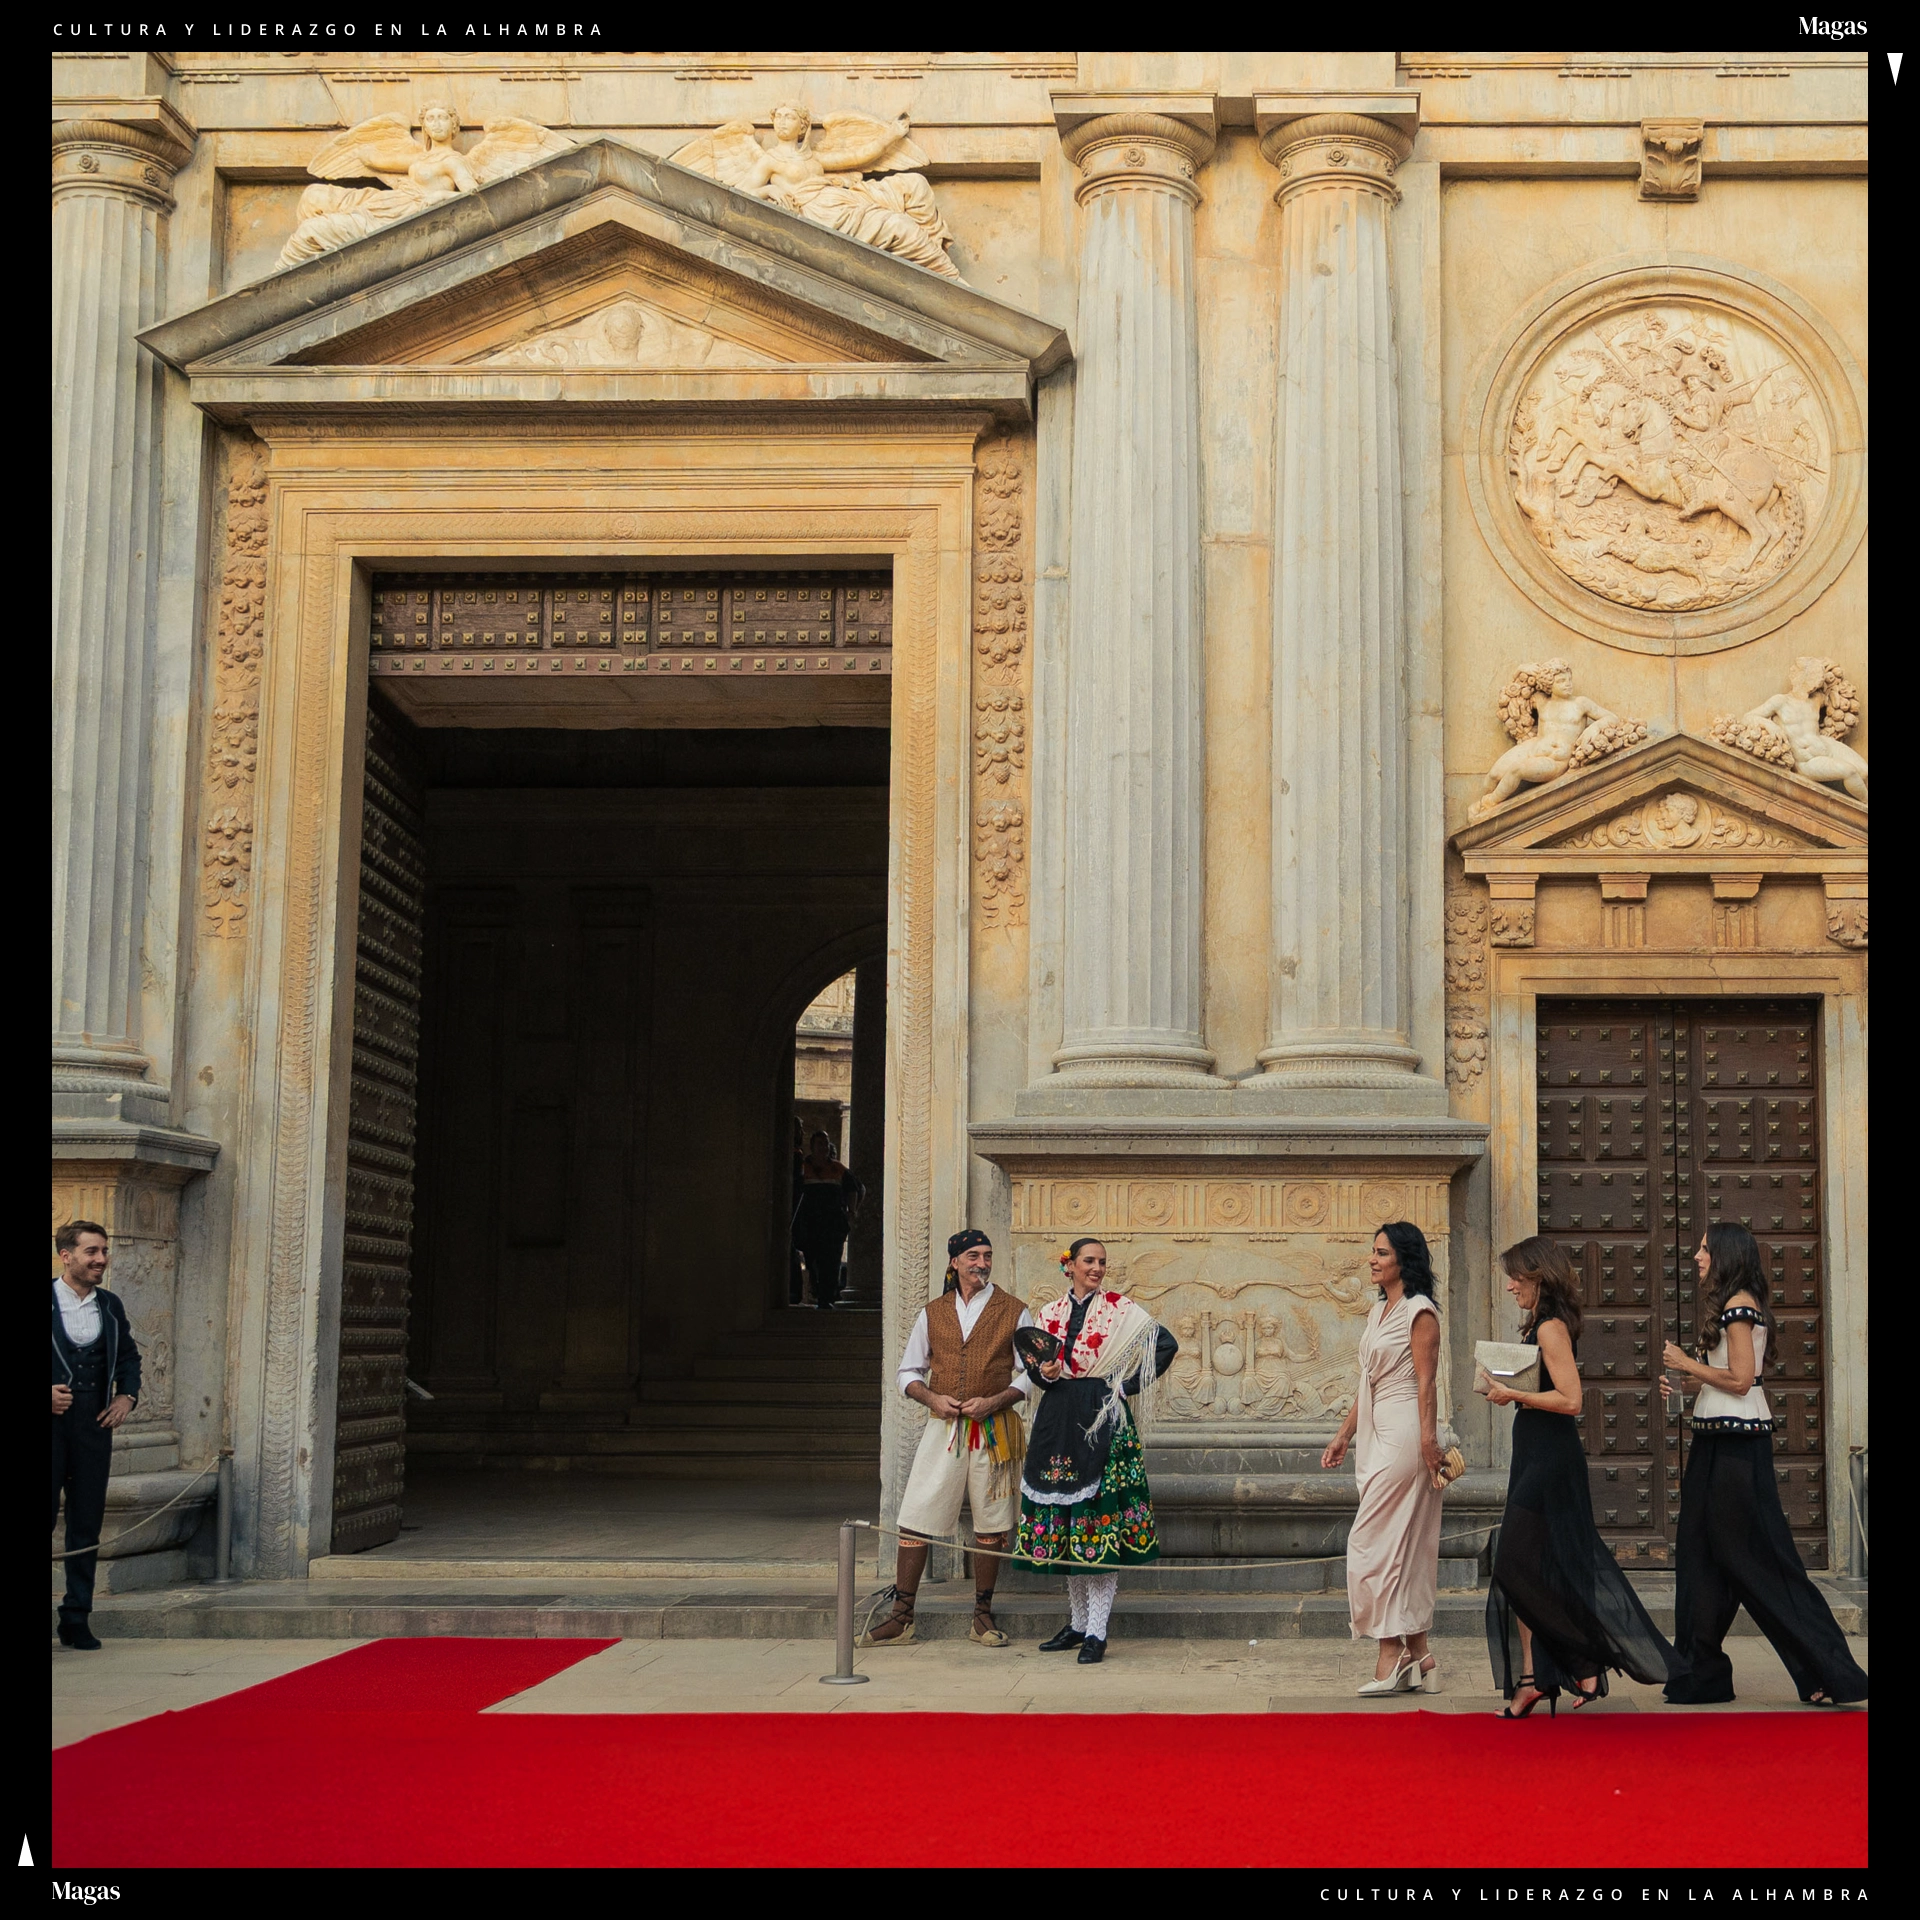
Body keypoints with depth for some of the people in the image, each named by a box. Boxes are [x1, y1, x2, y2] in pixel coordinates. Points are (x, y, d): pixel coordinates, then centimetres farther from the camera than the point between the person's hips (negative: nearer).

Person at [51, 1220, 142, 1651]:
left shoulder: (110, 1307, 13)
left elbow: (128, 1357, 23)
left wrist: (127, 1396, 6)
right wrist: (47, 1394, -15)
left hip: (94, 1426, 4)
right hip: (53, 1422, -4)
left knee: (87, 1525, 7)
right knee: (43, 1517, -5)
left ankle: (77, 1618, 14)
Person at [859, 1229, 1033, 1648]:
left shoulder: (1013, 1311, 5)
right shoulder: (933, 1313, 11)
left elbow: (1030, 1374, 3)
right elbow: (909, 1371, 15)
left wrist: (993, 1402, -12)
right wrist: (932, 1397, -5)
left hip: (994, 1429, -1)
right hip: (944, 1426, 1)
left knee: (991, 1523, 3)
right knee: (916, 1518, -3)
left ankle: (982, 1617, 14)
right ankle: (901, 1618, 2)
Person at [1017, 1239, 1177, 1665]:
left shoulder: (1119, 1309, 0)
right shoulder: (1050, 1314, 12)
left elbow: (1166, 1344, -3)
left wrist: (1128, 1385, -5)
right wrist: (1045, 1373, -5)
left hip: (1102, 1419, -5)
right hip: (1058, 1422, 5)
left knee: (1100, 1522, -9)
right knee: (1063, 1520, 8)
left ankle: (1096, 1632, -8)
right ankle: (1077, 1622, 19)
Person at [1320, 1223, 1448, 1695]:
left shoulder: (1420, 1312, -8)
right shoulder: (1379, 1312, 18)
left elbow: (1426, 1382, -15)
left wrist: (1428, 1442, -21)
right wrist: (1343, 1435, 20)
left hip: (1404, 1434, -9)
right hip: (1378, 1435, 9)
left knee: (1373, 1541, -11)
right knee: (1404, 1548, 8)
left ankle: (1391, 1657, -8)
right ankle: (1418, 1658, 11)